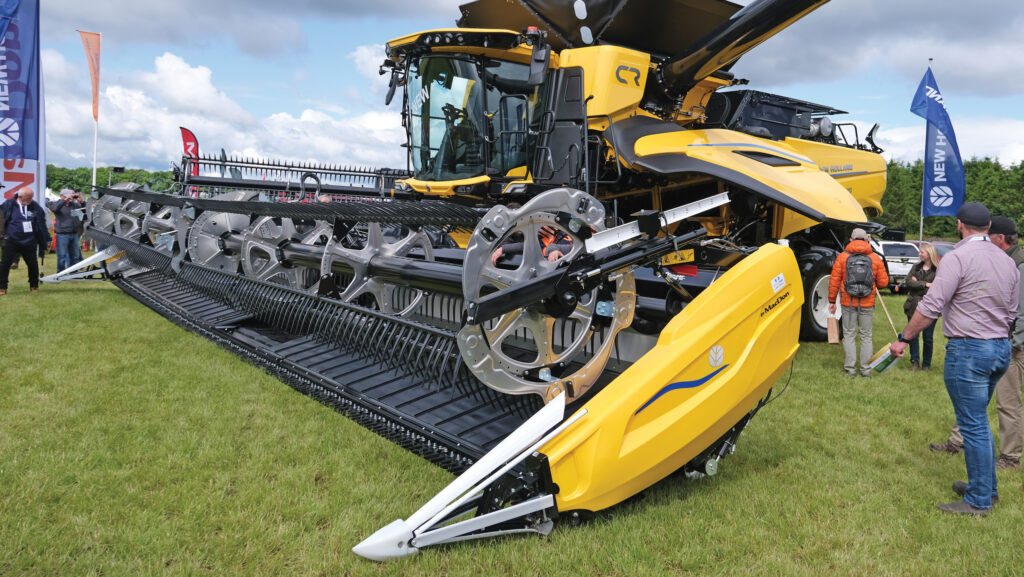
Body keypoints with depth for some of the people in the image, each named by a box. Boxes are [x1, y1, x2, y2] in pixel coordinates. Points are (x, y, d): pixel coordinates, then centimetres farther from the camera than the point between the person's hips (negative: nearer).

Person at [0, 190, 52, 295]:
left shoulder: (36, 207, 3)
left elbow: (42, 226, 8)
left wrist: (46, 240, 9)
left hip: (29, 242, 2)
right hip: (12, 242, -2)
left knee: (33, 264, 7)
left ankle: (34, 286, 25)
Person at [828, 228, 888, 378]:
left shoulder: (842, 257, -4)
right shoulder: (875, 258, 0)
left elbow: (834, 281, -4)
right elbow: (883, 282, 1)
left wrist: (832, 301, 3)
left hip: (848, 303, -1)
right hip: (867, 304, 1)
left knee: (849, 336, 7)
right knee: (866, 336, 12)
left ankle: (850, 369, 6)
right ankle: (866, 369, 15)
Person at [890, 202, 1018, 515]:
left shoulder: (958, 257, -14)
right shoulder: (1007, 261, 11)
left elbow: (931, 306, -19)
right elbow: (1010, 313, 16)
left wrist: (903, 339, -11)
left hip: (968, 350, -8)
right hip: (1000, 349, 8)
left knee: (974, 425, -1)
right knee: (978, 421, 20)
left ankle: (979, 500, 8)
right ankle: (986, 486, 30)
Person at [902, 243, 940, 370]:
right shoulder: (916, 267, 8)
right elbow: (908, 282, -4)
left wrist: (917, 284, -9)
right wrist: (925, 284, -14)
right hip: (914, 306, 4)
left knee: (927, 338, 5)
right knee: (913, 335, 6)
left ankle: (926, 364, 18)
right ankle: (915, 361, 16)